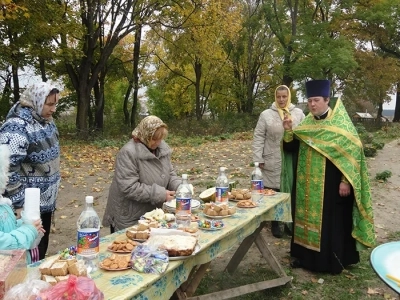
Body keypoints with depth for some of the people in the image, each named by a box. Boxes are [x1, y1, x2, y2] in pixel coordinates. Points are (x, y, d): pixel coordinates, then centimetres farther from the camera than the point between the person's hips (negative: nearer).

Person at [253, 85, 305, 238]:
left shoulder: (298, 113, 6)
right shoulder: (266, 114, 0)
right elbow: (258, 137, 0)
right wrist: (258, 159, -5)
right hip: (272, 161, -1)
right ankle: (275, 224, 18)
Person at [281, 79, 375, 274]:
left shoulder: (341, 123, -8)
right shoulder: (306, 124, 7)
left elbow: (352, 152, -10)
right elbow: (290, 148, 6)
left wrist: (346, 182, -15)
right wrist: (288, 131, -12)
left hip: (330, 184, -5)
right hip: (307, 185, 5)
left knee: (332, 221, 4)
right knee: (307, 217, 12)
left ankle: (334, 261, 18)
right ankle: (306, 255, 25)